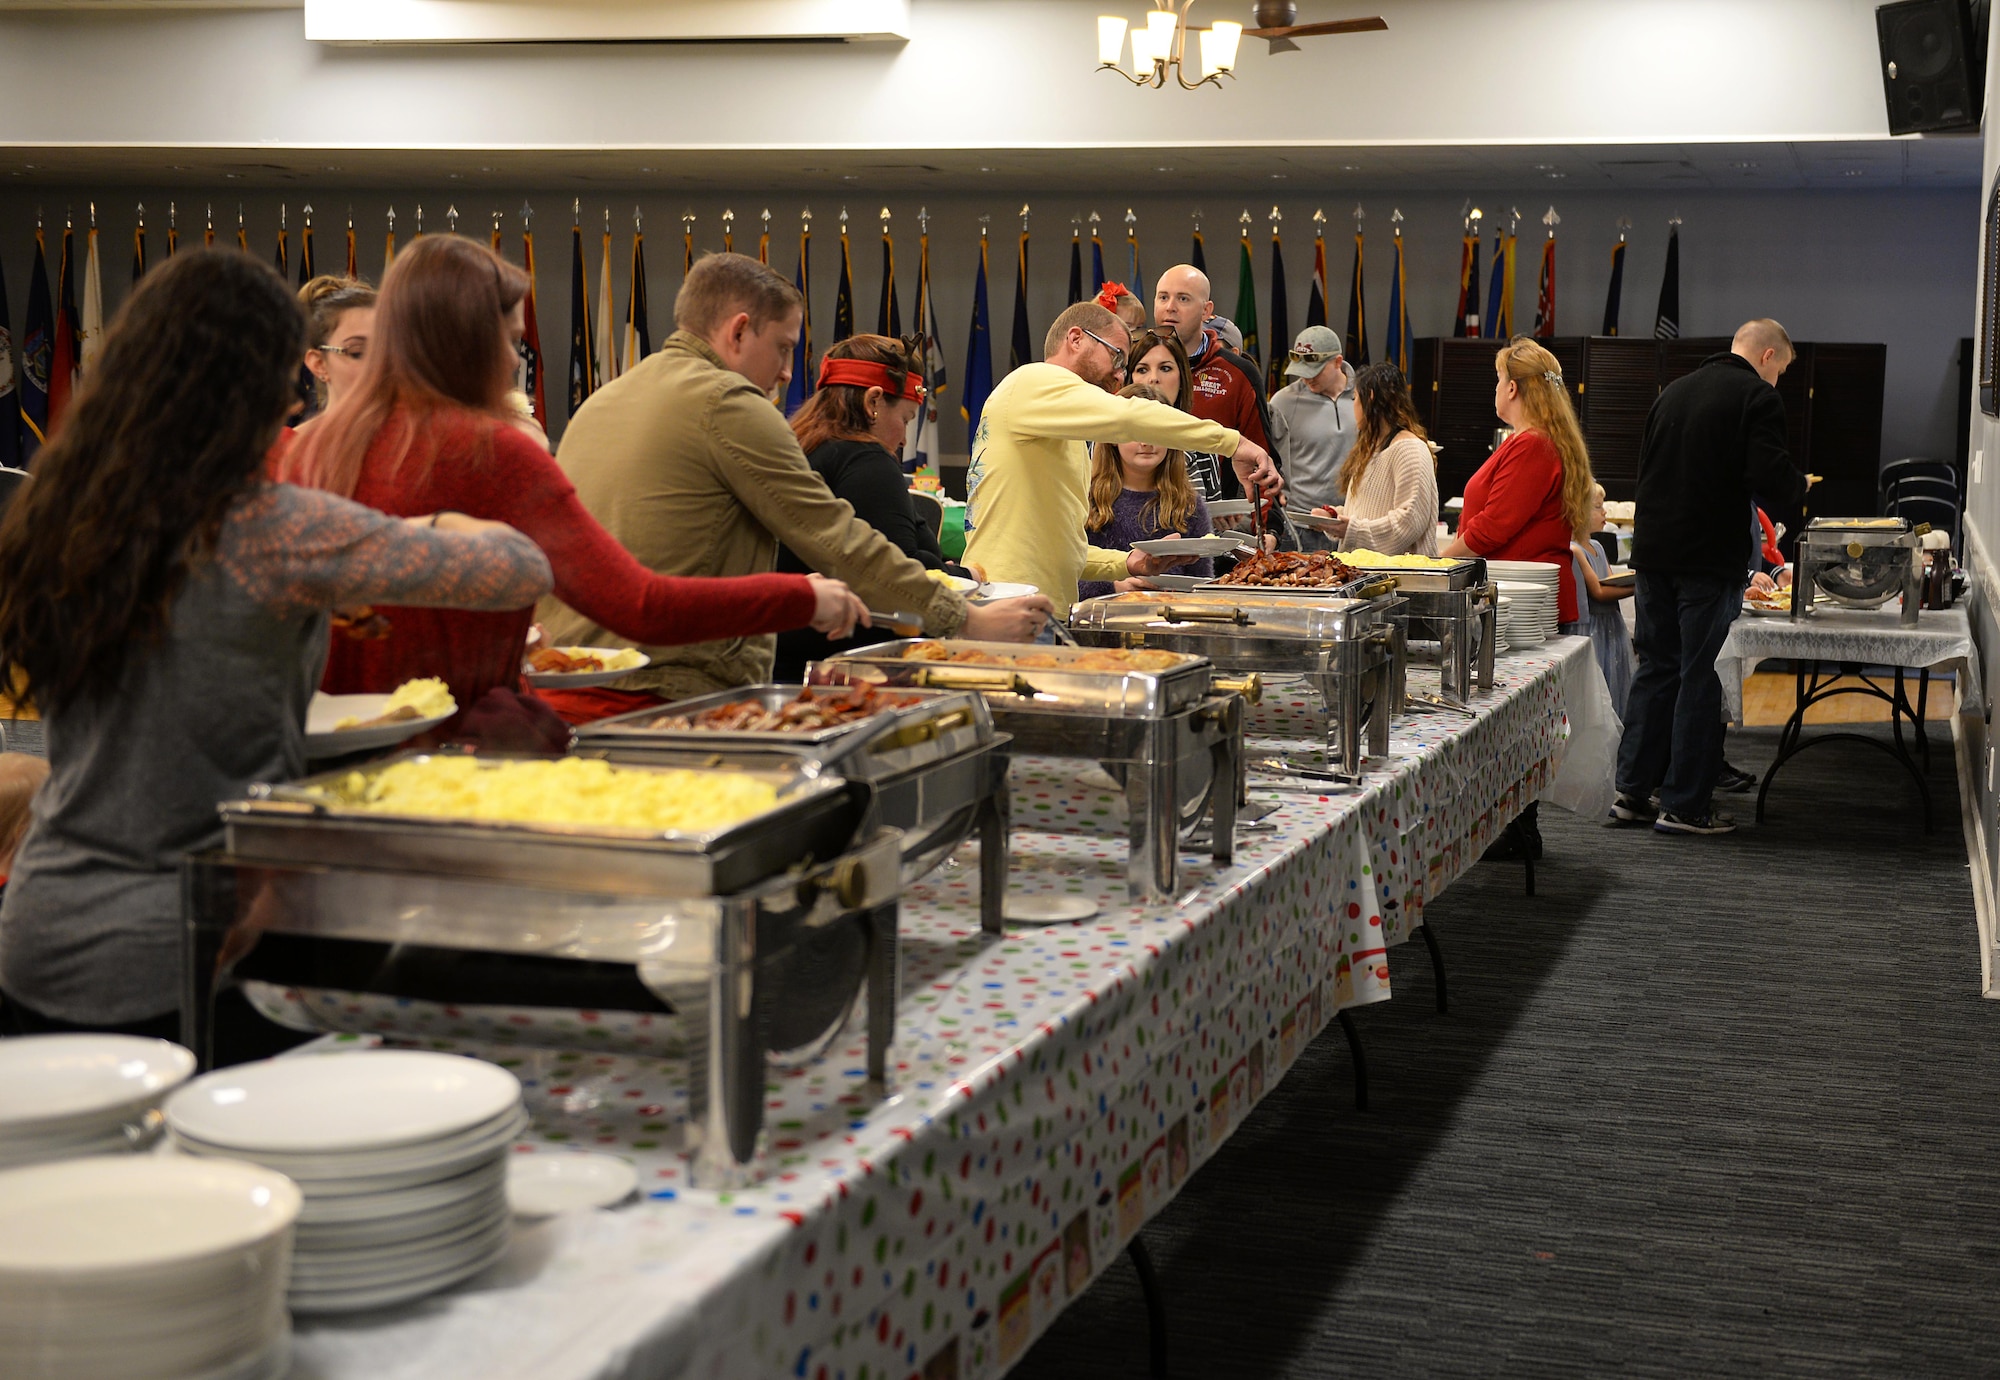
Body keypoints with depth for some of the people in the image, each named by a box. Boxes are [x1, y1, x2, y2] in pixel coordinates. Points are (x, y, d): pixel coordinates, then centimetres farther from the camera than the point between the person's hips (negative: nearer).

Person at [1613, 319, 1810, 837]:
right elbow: (1770, 477, -18)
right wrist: (1799, 487, 4)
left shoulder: (1673, 391, 15)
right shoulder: (1757, 396, -8)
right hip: (1710, 557, -7)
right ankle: (1685, 805, 4)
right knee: (1699, 677, 0)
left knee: (1656, 668, 13)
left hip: (1653, 550, 7)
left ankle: (1632, 792, 15)